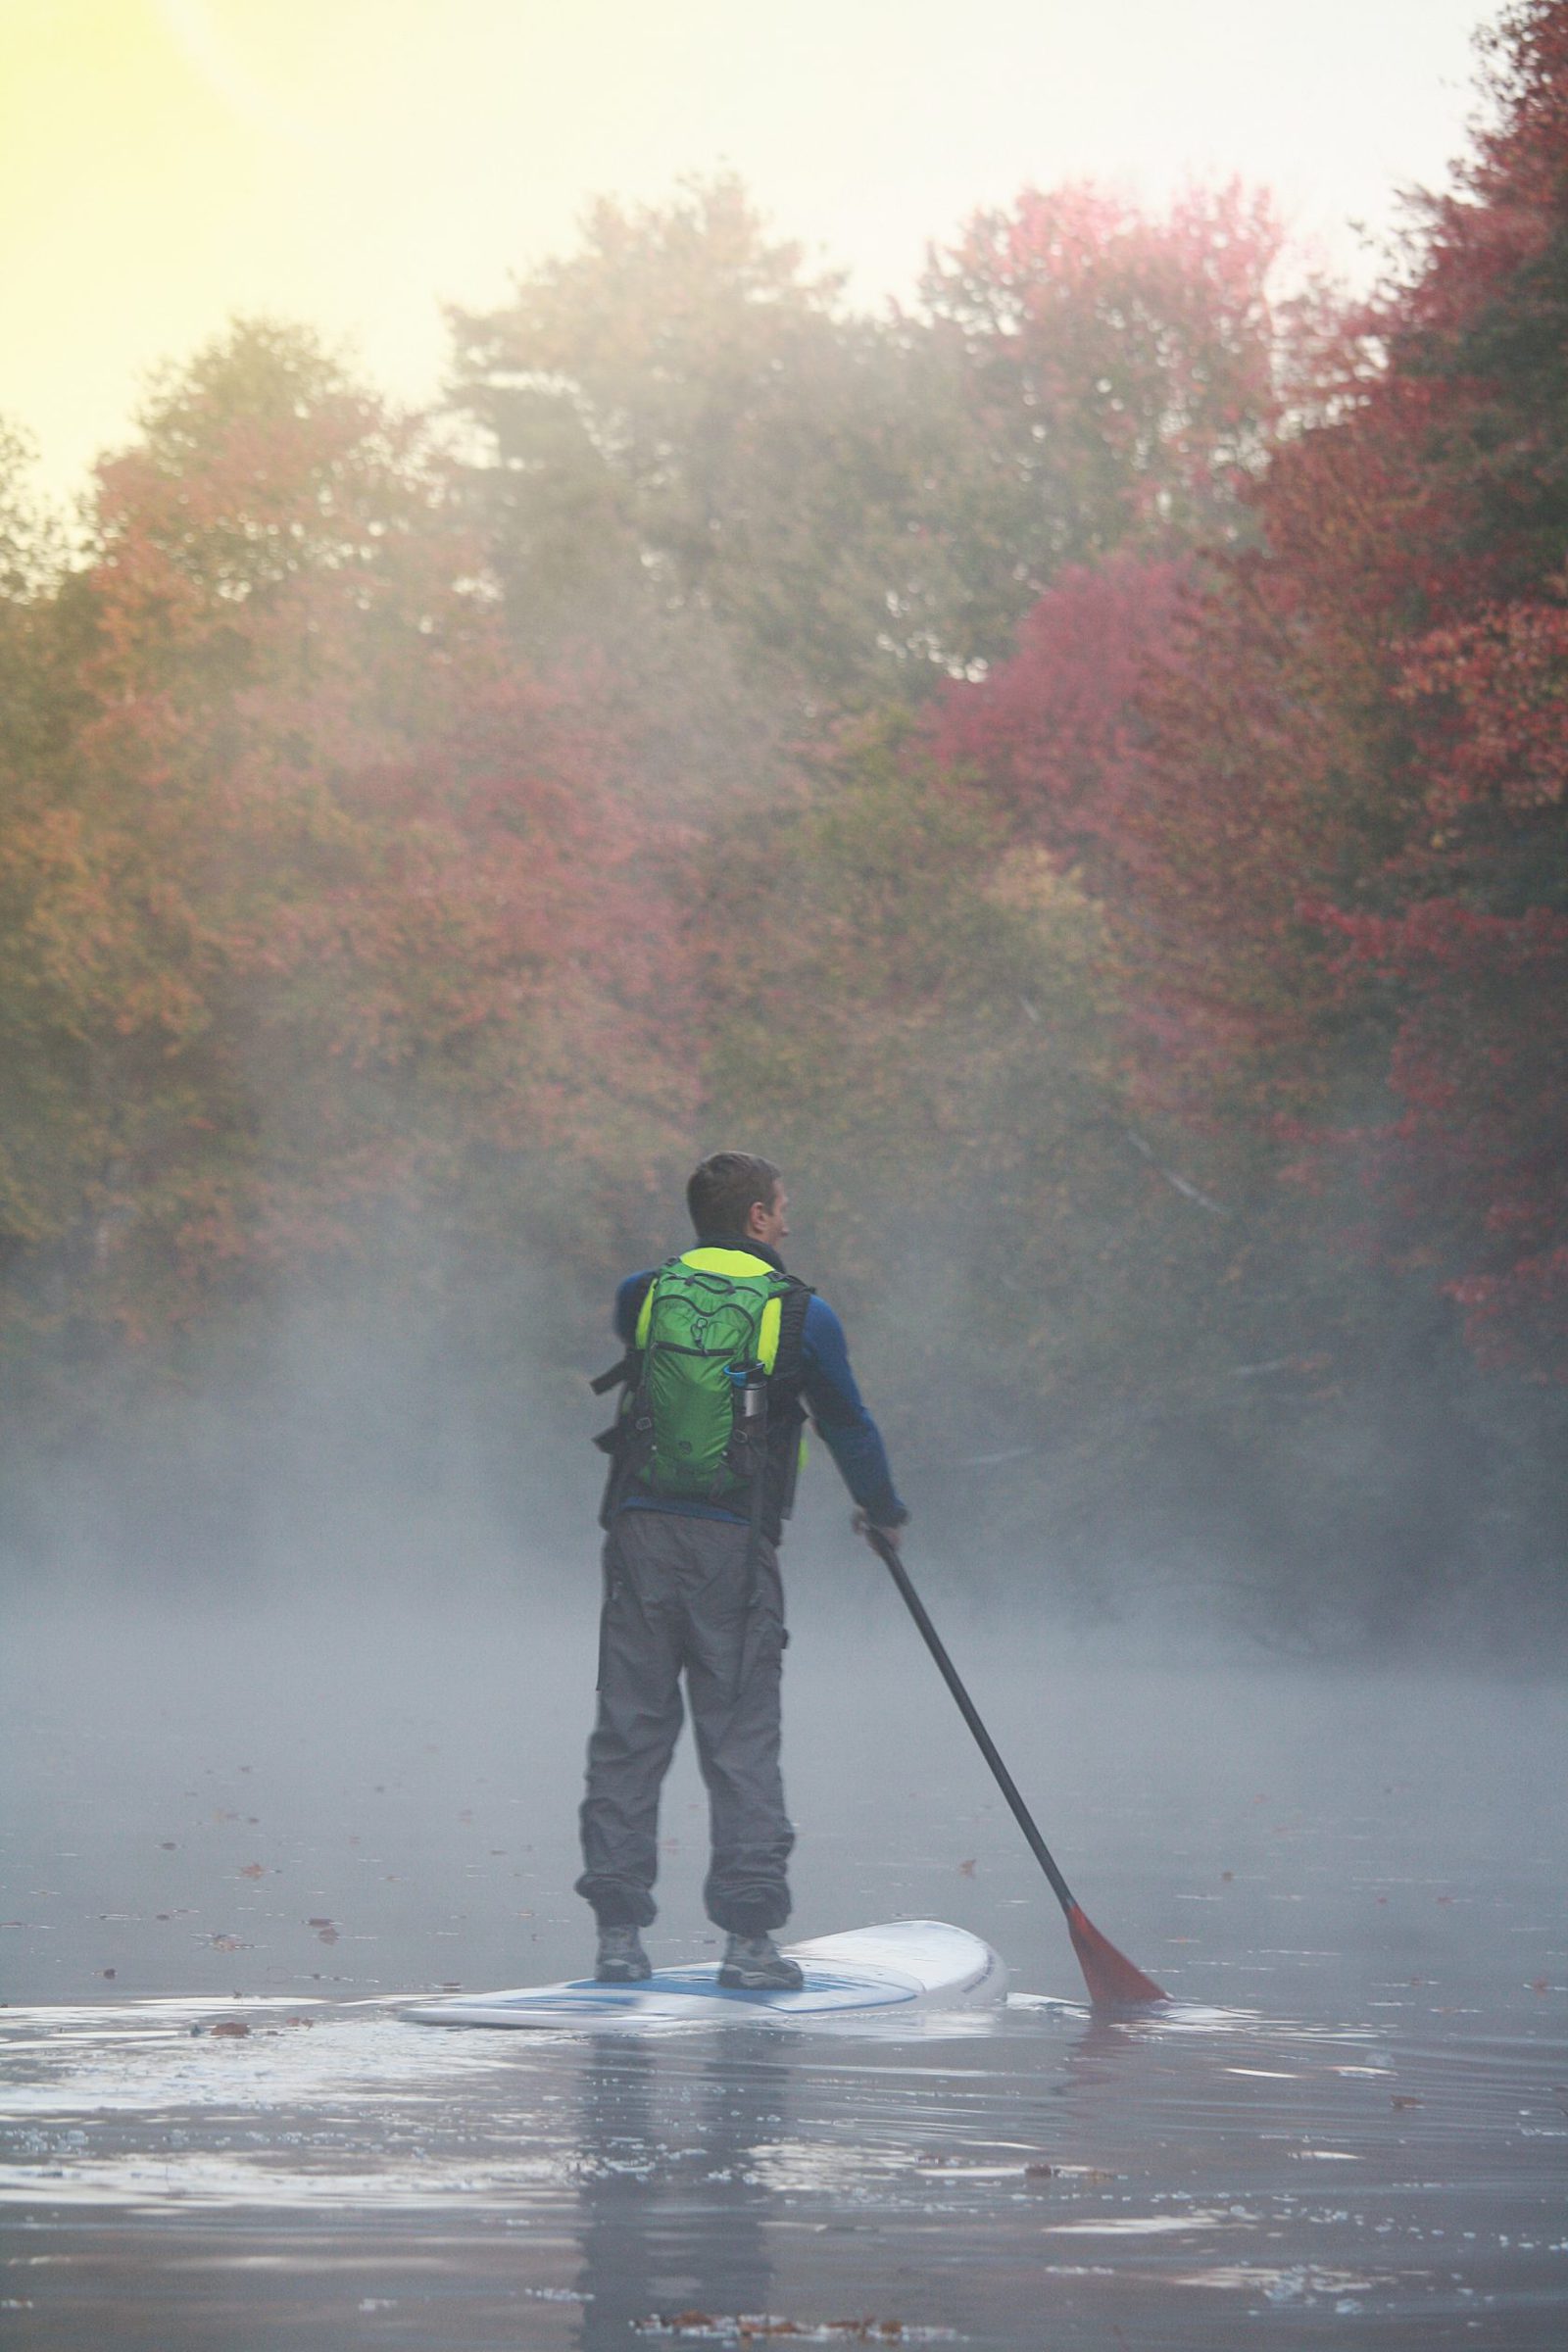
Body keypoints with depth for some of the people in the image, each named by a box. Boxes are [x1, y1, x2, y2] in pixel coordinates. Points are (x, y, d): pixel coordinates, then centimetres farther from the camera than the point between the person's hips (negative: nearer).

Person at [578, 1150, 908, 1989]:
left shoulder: (644, 1295, 6)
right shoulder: (800, 1313, -3)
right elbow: (848, 1425, 7)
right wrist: (883, 1511, 25)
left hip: (642, 1536, 3)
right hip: (735, 1545, -2)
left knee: (629, 1731, 7)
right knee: (741, 1738, 3)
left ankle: (618, 1932, 5)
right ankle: (749, 1936, -1)